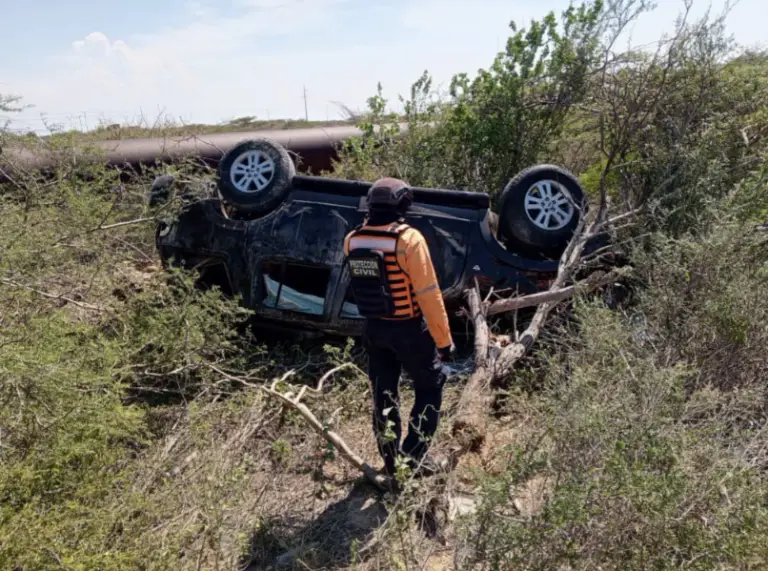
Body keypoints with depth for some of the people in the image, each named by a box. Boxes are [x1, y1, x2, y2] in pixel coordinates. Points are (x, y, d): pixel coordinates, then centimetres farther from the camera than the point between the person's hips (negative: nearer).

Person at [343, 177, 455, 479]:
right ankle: (415, 454, 16)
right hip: (408, 329, -5)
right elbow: (429, 294, -20)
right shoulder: (408, 239, -21)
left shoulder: (352, 240, -5)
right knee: (430, 386, 15)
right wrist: (443, 338, -11)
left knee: (383, 392, 18)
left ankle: (389, 459, 31)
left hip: (373, 328, 6)